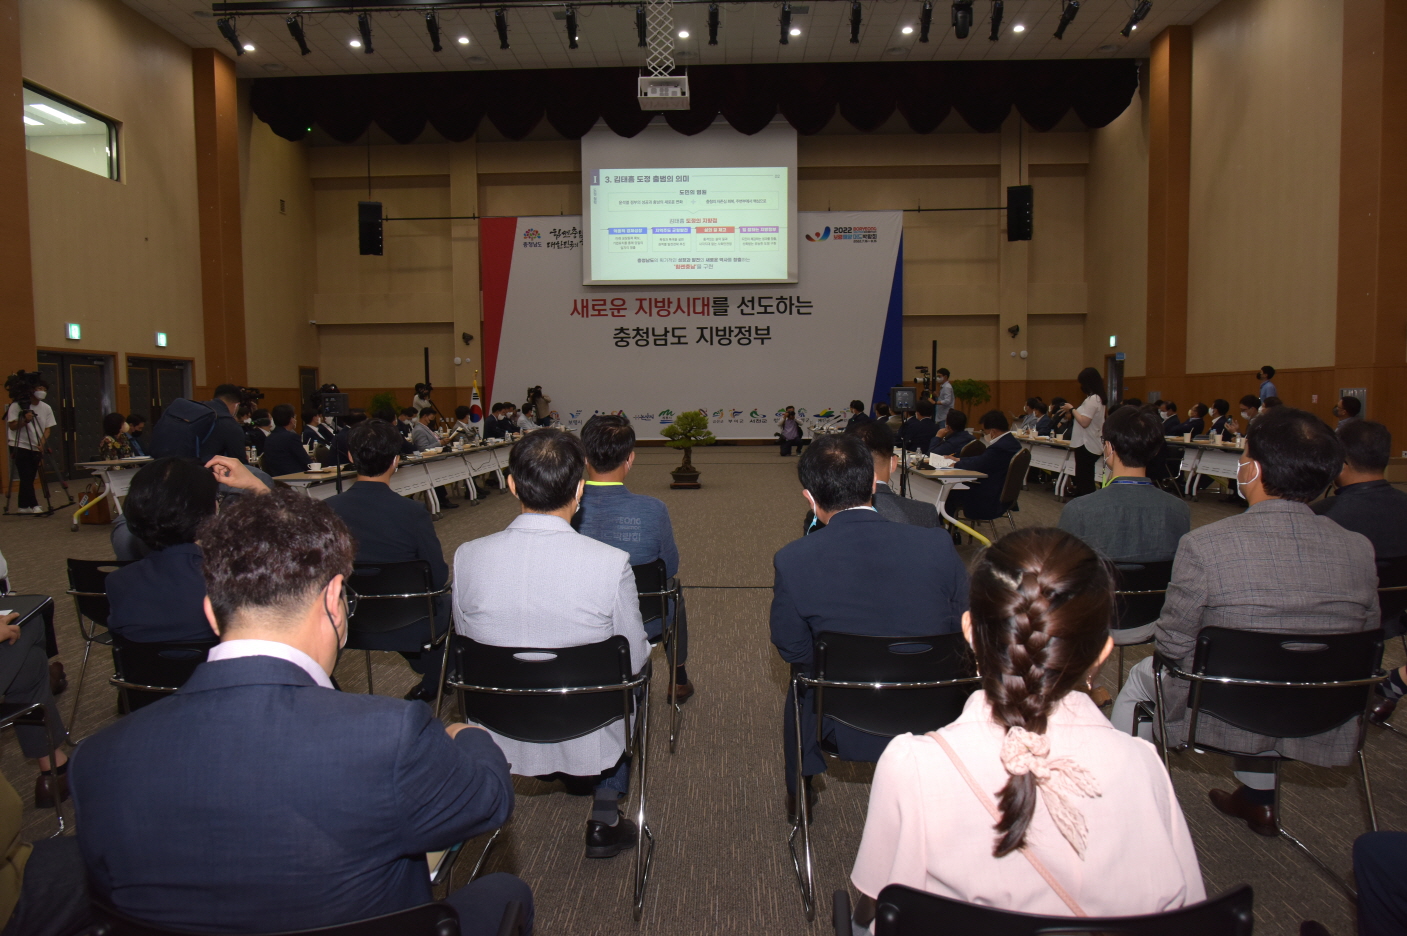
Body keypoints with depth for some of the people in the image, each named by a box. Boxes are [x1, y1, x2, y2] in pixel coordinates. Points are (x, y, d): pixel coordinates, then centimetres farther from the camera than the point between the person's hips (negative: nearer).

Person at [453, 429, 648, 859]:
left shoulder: (468, 556, -14)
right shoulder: (611, 563, -23)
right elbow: (635, 660, -11)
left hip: (500, 740, 3)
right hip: (588, 741, -3)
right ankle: (605, 822, 34)